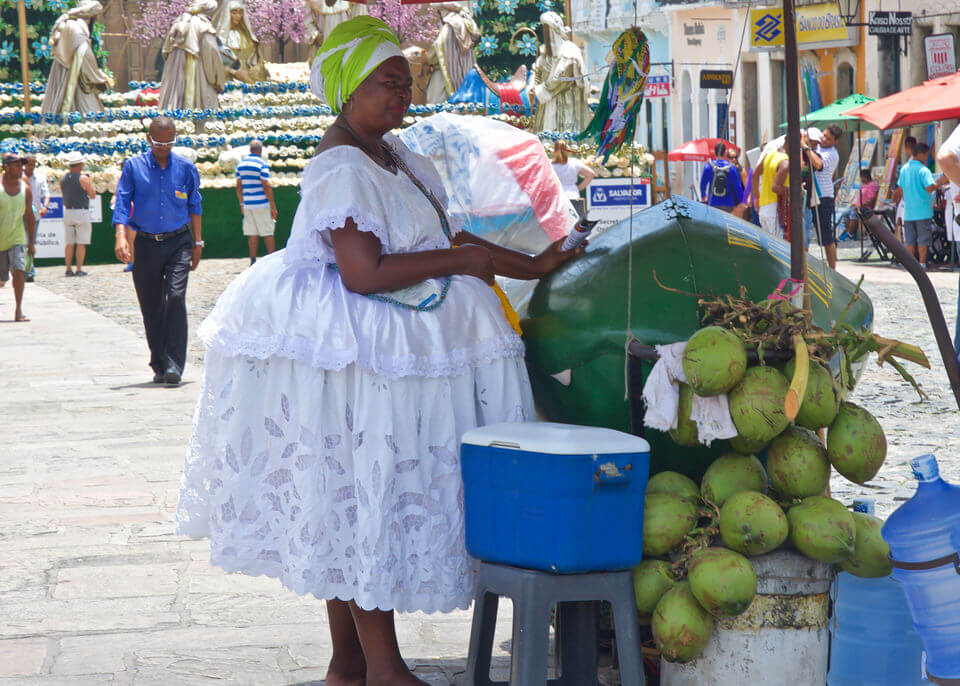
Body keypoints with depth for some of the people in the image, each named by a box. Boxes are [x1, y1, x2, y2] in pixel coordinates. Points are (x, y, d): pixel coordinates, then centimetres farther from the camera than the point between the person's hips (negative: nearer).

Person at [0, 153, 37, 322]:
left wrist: (31, 243, 10)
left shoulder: (25, 188, 2)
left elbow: (29, 216, 10)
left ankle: (18, 311, -12)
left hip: (17, 237, 2)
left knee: (18, 270, -16)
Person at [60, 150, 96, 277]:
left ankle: (68, 269, 6)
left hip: (67, 212, 5)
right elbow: (93, 195, -3)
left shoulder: (63, 179, 5)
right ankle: (79, 269, -4)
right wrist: (89, 181, 10)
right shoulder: (83, 178, -11)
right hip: (82, 213, -5)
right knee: (81, 243, -1)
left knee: (69, 243, 8)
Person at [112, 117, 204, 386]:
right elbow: (122, 203, -3)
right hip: (146, 244, 1)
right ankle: (159, 365, 17)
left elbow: (194, 206, 14)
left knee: (176, 297, -17)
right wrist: (121, 237, -17)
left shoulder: (186, 169, 6)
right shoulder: (133, 167, 2)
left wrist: (197, 243, 11)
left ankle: (174, 363, -17)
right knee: (150, 306, 5)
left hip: (179, 243, -1)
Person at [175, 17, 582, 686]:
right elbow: (365, 274, -24)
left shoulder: (392, 154, 13)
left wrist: (531, 266, 15)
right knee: (368, 502, -4)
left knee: (349, 508, 13)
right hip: (362, 354, -10)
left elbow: (445, 236, 19)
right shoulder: (341, 168, -17)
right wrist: (462, 261, -15)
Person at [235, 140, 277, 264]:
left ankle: (253, 261, 4)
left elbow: (238, 186, 11)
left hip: (247, 205, 5)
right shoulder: (262, 165, -9)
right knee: (268, 233, 0)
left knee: (252, 234, 6)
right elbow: (266, 187, -12)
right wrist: (273, 207, -8)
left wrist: (242, 204, 18)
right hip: (262, 204, -5)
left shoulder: (241, 164, 8)